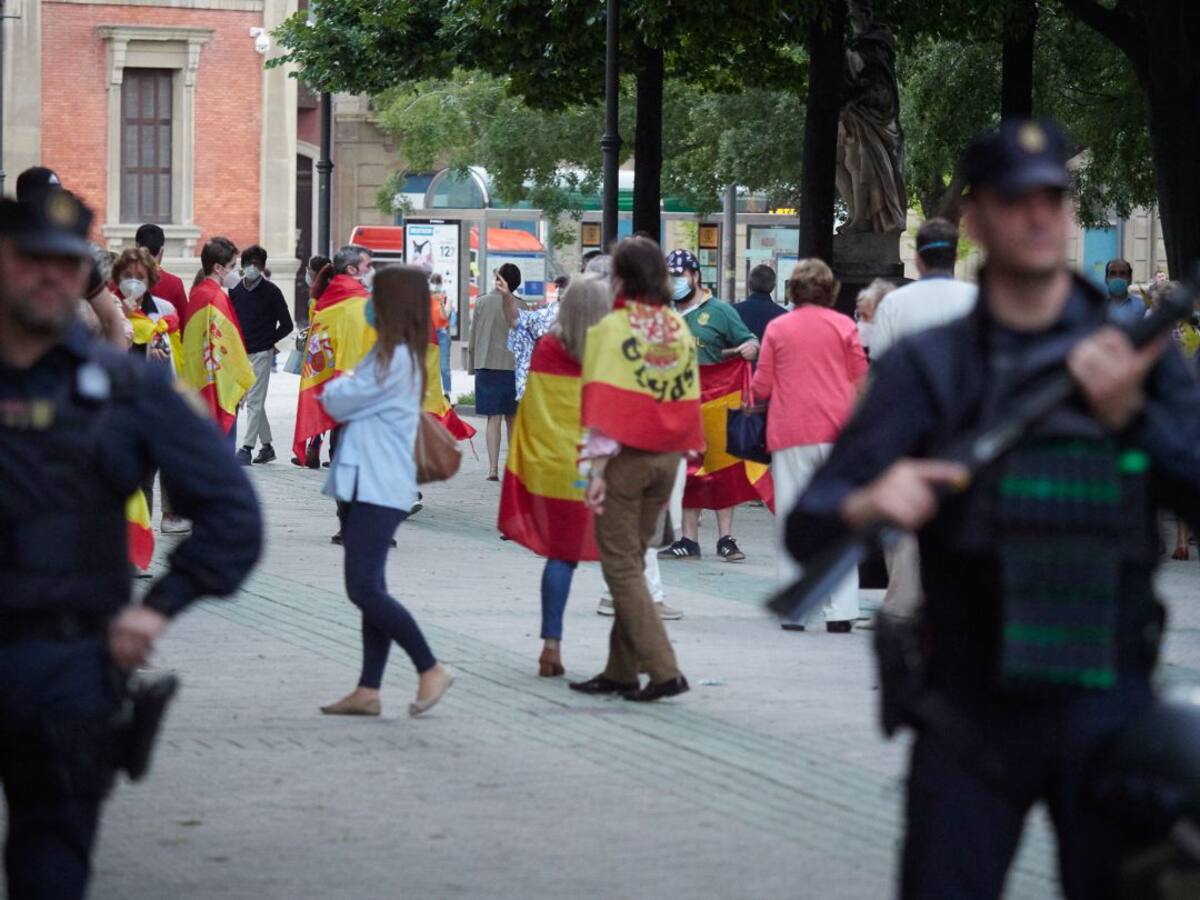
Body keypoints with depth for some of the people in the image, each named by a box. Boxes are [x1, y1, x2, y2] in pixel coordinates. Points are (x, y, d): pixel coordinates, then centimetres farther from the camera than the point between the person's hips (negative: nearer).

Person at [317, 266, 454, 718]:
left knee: (363, 587, -13)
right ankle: (368, 691, 11)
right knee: (369, 588, 9)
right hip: (365, 485, 10)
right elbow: (348, 402, 18)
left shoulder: (395, 360, -16)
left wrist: (334, 388, 8)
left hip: (378, 489, -10)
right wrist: (343, 390, -1)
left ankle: (431, 669, -7)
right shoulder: (393, 354, 17)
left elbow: (339, 403, -12)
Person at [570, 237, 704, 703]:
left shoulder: (613, 328, -11)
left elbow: (604, 406, -15)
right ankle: (621, 670, 18)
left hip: (625, 455, -6)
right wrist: (681, 451, 14)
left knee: (621, 565, -1)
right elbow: (689, 399, 9)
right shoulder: (680, 329, 7)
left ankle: (663, 669, -10)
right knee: (633, 560, 15)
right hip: (667, 455, 6)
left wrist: (596, 467, -14)